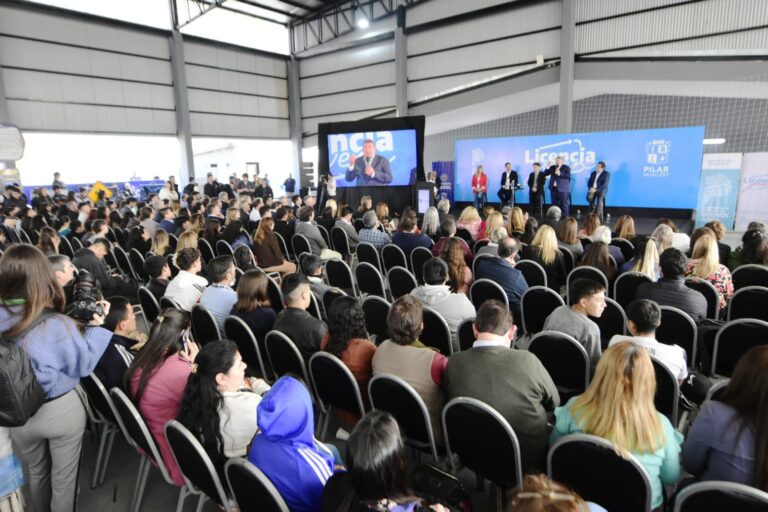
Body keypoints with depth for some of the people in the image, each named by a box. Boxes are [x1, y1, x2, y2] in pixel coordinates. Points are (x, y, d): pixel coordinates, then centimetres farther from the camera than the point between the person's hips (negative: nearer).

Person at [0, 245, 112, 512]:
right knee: (63, 478, 20)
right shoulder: (59, 325, -28)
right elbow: (83, 365, -13)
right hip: (61, 411, -4)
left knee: (35, 473, 31)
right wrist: (94, 326, -11)